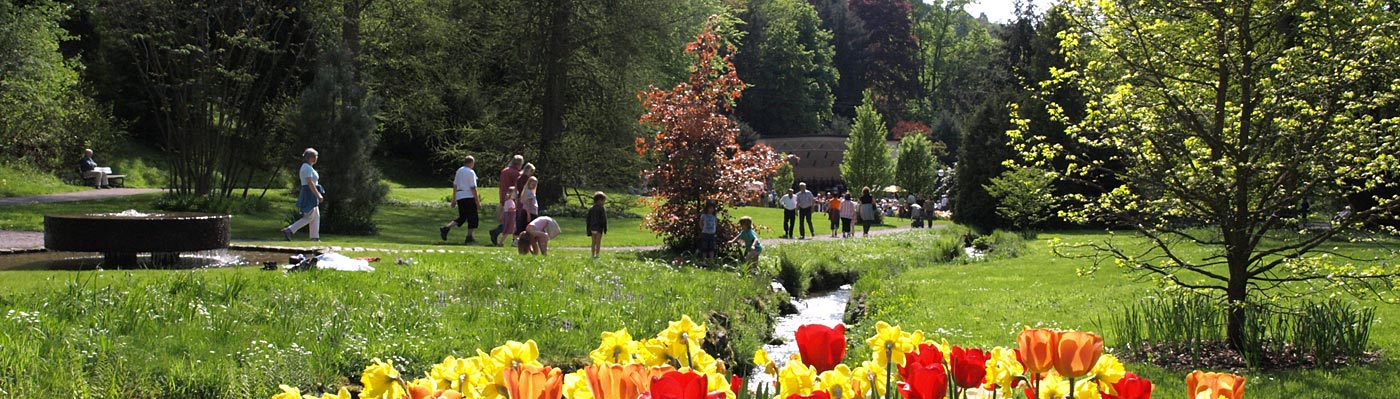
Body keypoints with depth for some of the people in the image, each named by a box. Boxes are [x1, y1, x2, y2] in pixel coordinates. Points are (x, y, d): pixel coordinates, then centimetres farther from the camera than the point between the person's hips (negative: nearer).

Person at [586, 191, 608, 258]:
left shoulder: (590, 209, 8)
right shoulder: (602, 209, -10)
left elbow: (588, 220, 10)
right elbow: (604, 220, -11)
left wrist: (588, 231, 14)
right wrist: (605, 229, -3)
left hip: (592, 228, 5)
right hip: (599, 228, -5)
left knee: (594, 242, 11)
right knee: (598, 243, 0)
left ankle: (593, 255, 11)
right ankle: (597, 254, -3)